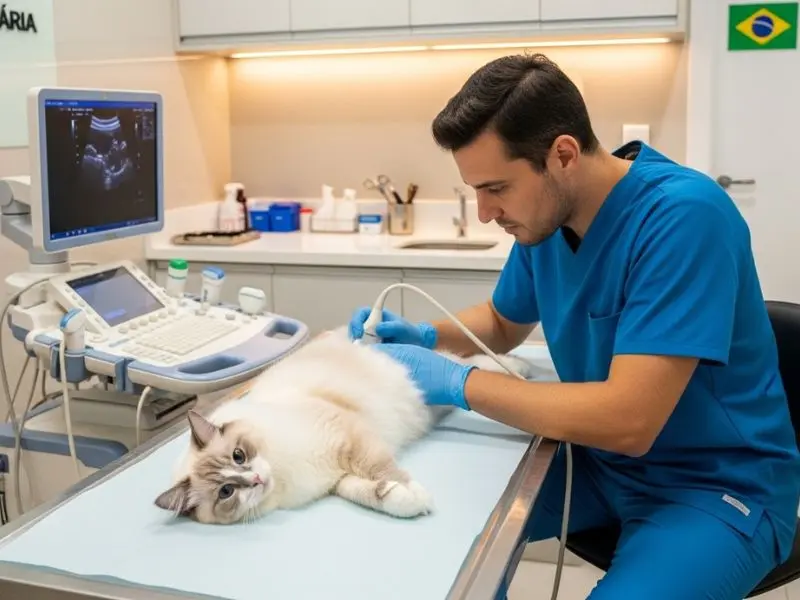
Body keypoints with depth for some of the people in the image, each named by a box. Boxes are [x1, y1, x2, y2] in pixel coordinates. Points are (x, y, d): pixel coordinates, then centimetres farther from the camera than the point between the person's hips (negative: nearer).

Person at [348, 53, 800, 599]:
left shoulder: (683, 216, -26)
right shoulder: (546, 215, -3)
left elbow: (627, 420, -32)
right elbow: (503, 323, 16)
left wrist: (456, 381, -26)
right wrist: (426, 335, -4)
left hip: (717, 484, -6)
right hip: (600, 457, 7)